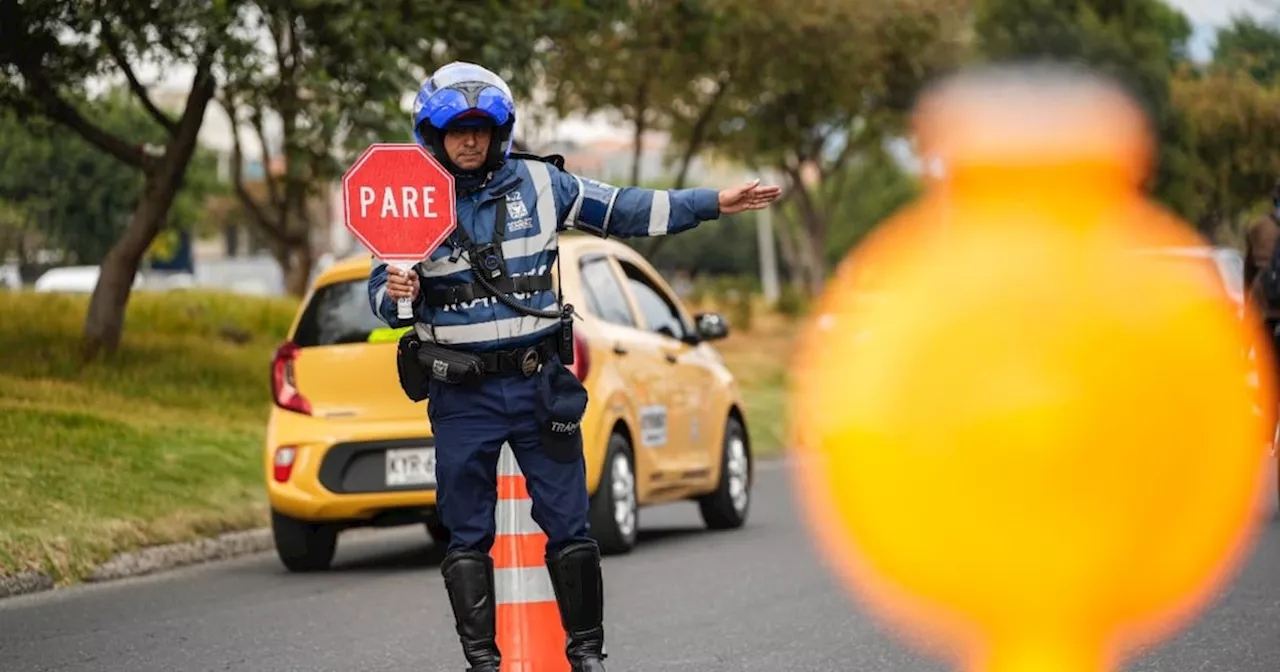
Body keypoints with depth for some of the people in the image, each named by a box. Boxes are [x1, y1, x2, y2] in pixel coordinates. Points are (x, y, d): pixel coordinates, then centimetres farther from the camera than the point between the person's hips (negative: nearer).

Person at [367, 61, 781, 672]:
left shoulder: (537, 183, 2)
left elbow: (621, 211, 7)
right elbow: (382, 290, 0)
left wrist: (713, 203, 4)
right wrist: (395, 293, -24)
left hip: (539, 381, 1)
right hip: (461, 393, -1)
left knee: (568, 525, 4)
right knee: (468, 533, 3)